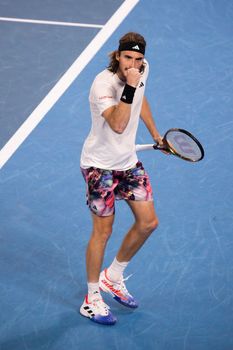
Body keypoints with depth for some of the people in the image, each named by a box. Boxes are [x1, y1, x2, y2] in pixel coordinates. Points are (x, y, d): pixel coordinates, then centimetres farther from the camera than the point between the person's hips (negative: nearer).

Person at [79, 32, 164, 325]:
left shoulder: (143, 70, -3)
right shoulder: (103, 84, -27)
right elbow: (118, 124, -39)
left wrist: (154, 132, 24)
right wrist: (129, 87, -42)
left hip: (128, 161, 7)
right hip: (99, 165, -7)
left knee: (148, 222, 6)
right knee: (103, 231, -2)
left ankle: (112, 277, 27)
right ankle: (92, 298, 14)